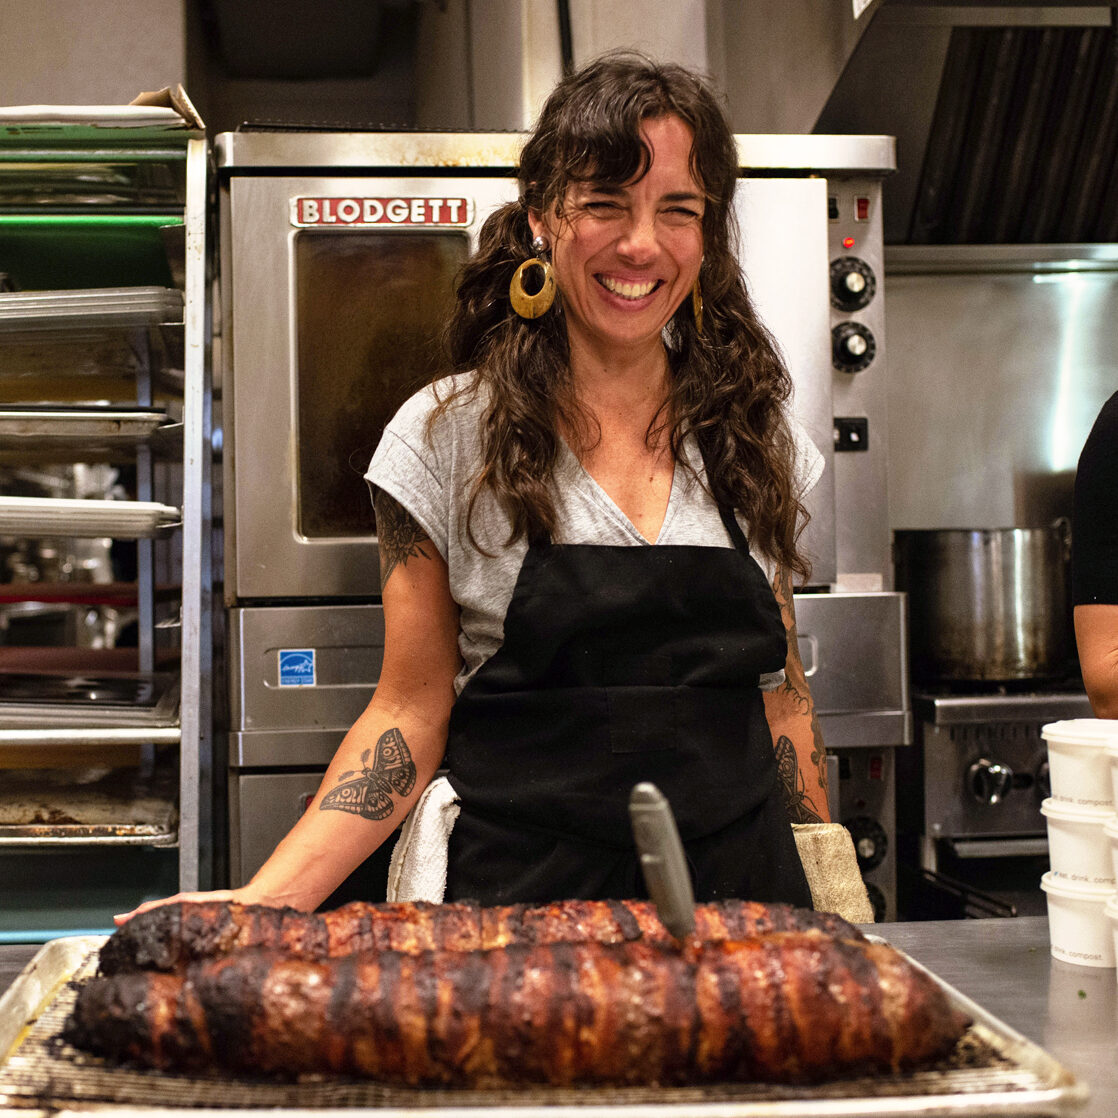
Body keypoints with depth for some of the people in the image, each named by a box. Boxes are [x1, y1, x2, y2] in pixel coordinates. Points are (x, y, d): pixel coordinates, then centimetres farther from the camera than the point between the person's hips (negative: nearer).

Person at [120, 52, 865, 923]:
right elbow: (413, 713, -4)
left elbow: (780, 689, 10)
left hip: (740, 887, 3)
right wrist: (269, 897, -15)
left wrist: (829, 909, 10)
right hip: (519, 889, -2)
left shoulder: (757, 437, 4)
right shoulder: (446, 438, -5)